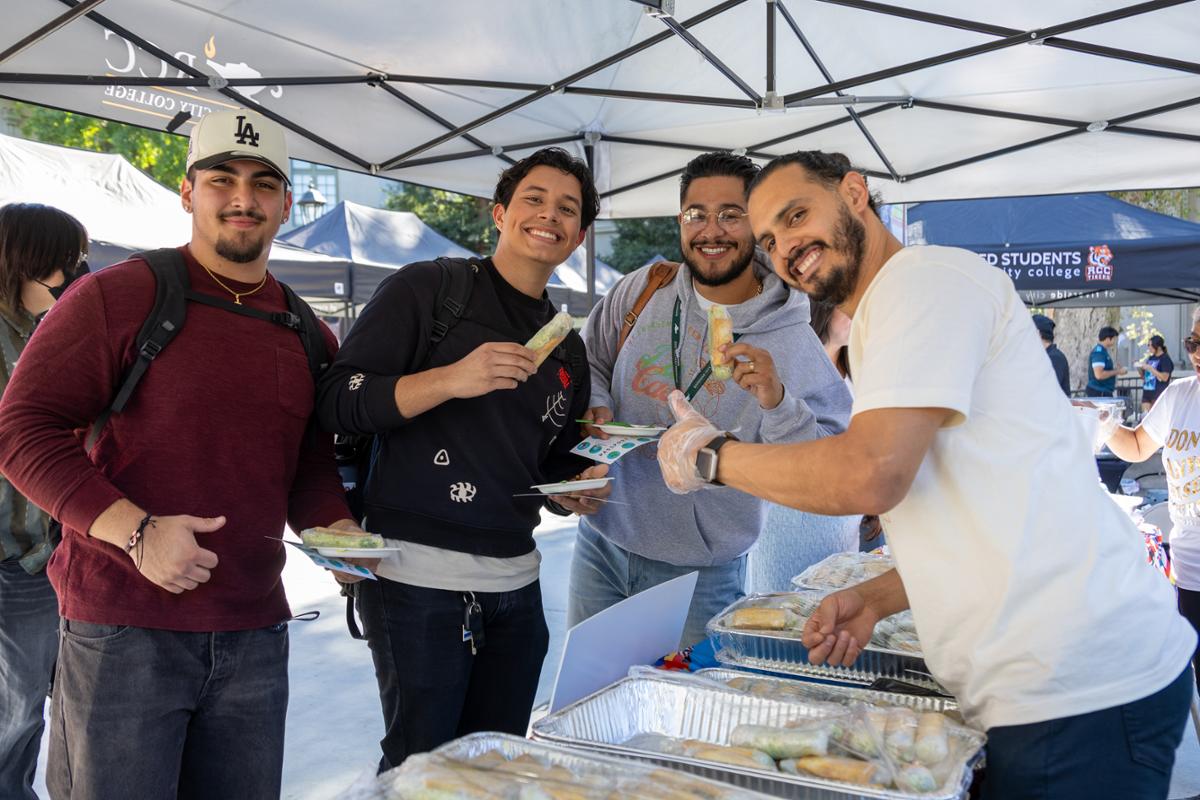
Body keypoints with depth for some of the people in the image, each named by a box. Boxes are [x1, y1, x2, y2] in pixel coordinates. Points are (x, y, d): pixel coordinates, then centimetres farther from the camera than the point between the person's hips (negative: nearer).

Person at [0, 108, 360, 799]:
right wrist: (136, 531, -19)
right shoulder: (117, 296, -5)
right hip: (122, 631, -4)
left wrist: (337, 529, -2)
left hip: (255, 636, 5)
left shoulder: (309, 337, 12)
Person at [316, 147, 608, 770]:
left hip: (515, 582, 6)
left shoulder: (566, 347, 16)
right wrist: (449, 380, -23)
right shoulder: (425, 289, -3)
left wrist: (577, 487, 3)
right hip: (418, 575, -6)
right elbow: (337, 401, -10)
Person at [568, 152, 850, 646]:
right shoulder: (641, 290, -1)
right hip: (602, 546, 3)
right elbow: (590, 360, 13)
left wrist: (777, 404, -28)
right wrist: (592, 405, -8)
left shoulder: (792, 342, -9)